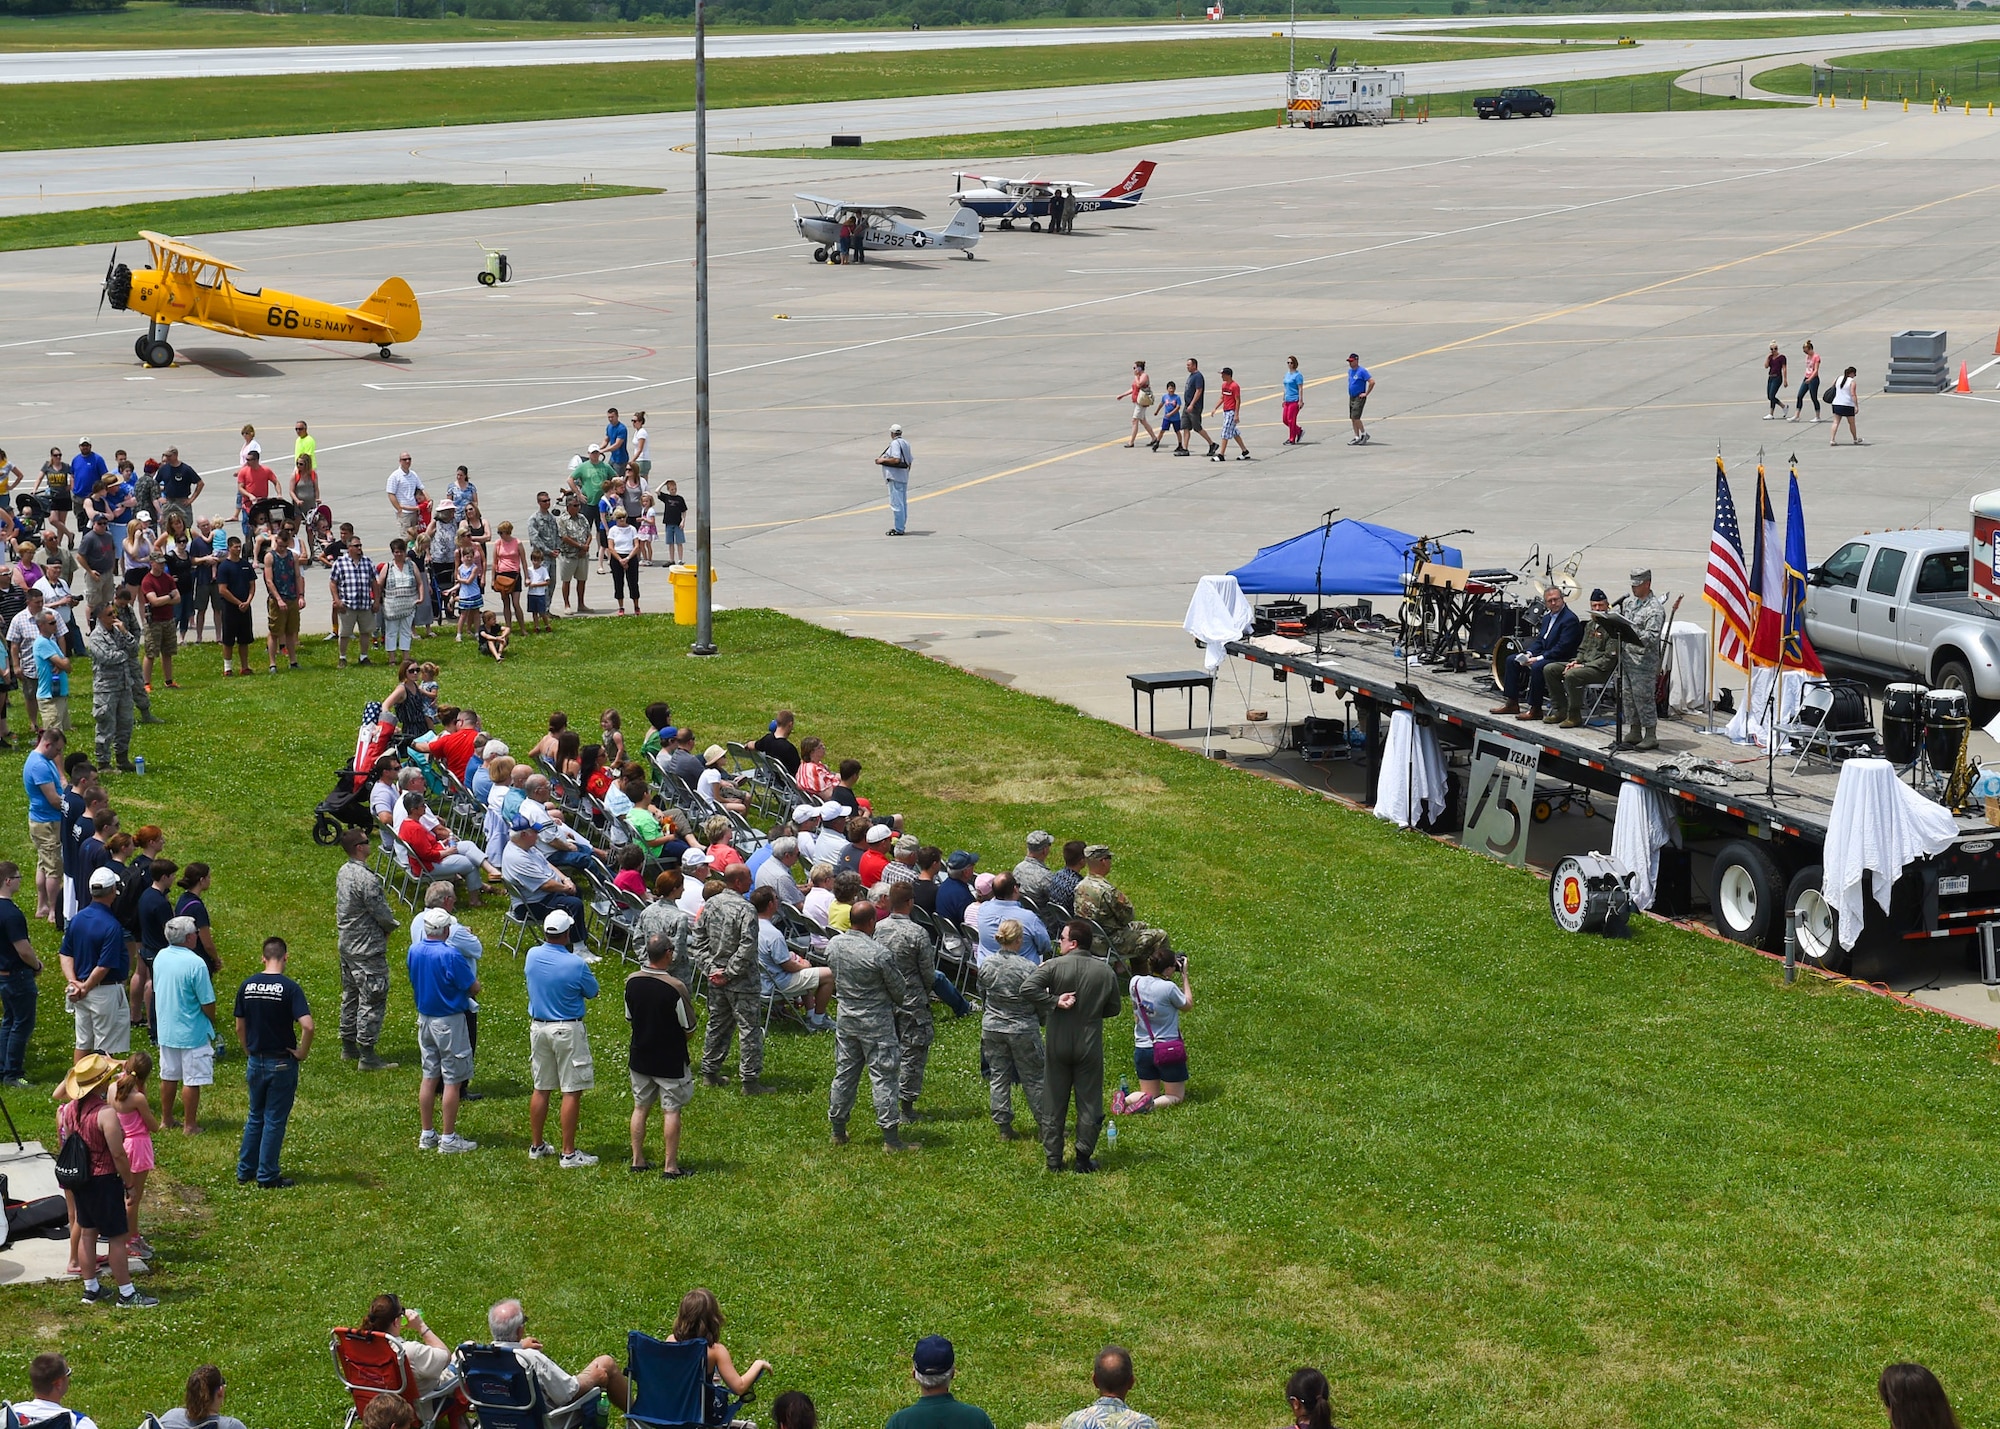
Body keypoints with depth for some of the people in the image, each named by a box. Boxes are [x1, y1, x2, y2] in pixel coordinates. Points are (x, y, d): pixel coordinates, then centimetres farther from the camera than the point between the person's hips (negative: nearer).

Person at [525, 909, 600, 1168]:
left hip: (538, 1027, 6)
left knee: (541, 1088, 17)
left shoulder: (532, 956, -5)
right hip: (568, 1030, -6)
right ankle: (569, 1154, 0)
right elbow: (592, 992, -3)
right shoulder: (576, 964, -19)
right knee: (572, 1092, 0)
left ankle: (536, 1146, 25)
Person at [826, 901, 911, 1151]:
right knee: (883, 1077, 0)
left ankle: (838, 1131, 24)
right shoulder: (879, 954, -22)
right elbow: (900, 991, -10)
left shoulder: (834, 945, -4)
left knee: (844, 1074, 15)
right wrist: (898, 1001, 13)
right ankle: (890, 1137, 1)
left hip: (846, 1019, 6)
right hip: (876, 1022, -6)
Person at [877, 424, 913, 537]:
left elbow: (896, 460, -24)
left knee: (896, 503, -8)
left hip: (895, 477, -10)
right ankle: (901, 526, 20)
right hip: (904, 476, 10)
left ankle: (899, 529, -10)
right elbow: (909, 461, 19)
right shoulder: (906, 443, 15)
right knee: (903, 503, 14)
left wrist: (883, 460, -12)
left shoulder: (895, 443, -14)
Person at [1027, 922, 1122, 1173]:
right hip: (1090, 1046, 1)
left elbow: (1029, 987, -25)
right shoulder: (1104, 970, -2)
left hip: (1058, 1046, -1)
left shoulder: (1054, 966, -10)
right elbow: (1113, 1008, 5)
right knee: (1089, 1105, 9)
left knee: (1054, 1104, 10)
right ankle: (1083, 1158, 8)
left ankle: (1054, 1159, 13)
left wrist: (1055, 1001, -16)